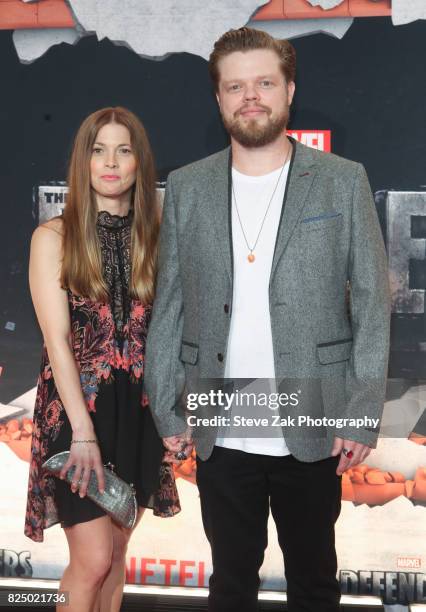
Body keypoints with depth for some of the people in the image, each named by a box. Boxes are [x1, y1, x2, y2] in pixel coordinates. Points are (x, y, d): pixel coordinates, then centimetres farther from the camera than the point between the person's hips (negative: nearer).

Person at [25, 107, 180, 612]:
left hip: (139, 409, 4)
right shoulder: (54, 237, -4)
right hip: (76, 405, -4)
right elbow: (57, 339, -10)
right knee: (92, 560, -5)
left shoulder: (153, 236, 7)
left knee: (116, 552, 13)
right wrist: (84, 432, -16)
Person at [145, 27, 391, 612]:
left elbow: (373, 301, -2)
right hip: (219, 435, 2)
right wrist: (165, 409, 1)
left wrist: (363, 414, -8)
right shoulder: (187, 187, 3)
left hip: (314, 431, -1)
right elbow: (168, 306, 5)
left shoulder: (344, 181, -2)